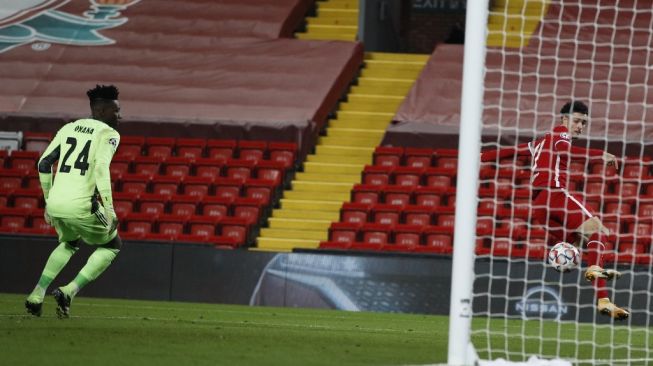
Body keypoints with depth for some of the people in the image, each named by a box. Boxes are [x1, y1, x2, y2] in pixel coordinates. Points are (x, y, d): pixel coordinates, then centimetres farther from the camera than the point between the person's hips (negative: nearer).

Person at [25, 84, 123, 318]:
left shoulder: (69, 128, 19)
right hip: (81, 206, -6)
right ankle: (69, 292, 2)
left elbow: (44, 163, 17)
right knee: (112, 245, 19)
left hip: (55, 204, 6)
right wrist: (109, 209, -18)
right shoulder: (108, 134, 0)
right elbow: (101, 168, -17)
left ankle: (36, 296, 19)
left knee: (69, 243, 35)